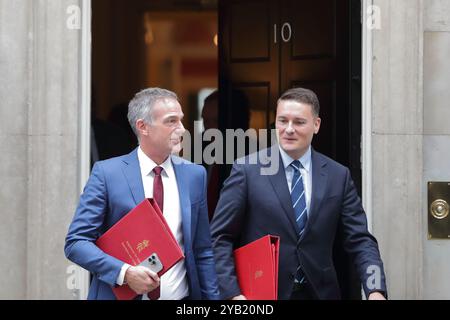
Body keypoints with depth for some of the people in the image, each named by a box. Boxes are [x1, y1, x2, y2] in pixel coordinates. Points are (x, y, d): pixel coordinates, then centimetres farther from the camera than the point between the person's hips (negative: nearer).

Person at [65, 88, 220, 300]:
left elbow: (202, 251, 7)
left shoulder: (195, 175, 4)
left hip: (180, 296, 3)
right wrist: (124, 272, -22)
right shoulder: (107, 173, -7)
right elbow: (76, 242, -9)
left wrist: (212, 297, -1)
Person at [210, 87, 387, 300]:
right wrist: (232, 293, -18)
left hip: (319, 293, 3)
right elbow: (220, 237, -7)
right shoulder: (246, 170, -6)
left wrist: (375, 290, -16)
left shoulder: (338, 176, 1)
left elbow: (359, 240, -1)